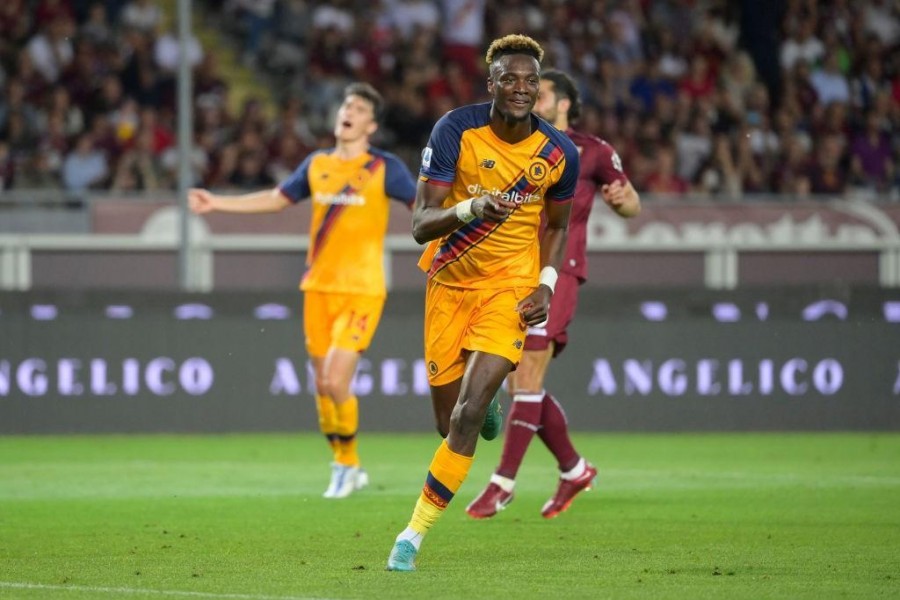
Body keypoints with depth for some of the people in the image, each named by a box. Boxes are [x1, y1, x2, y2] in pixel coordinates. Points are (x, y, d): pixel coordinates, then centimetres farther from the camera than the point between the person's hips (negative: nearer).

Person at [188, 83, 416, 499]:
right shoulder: (317, 164, 9)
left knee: (335, 382, -14)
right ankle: (347, 467, 22)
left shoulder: (384, 168, -4)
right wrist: (218, 203, 20)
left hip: (361, 290, -5)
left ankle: (347, 462, 9)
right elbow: (276, 199, 21)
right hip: (319, 288, 5)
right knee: (323, 386, 5)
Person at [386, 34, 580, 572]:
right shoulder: (456, 130, -14)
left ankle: (414, 535, -7)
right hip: (450, 280, 1)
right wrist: (470, 209, -37)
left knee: (467, 415, -18)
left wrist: (547, 283, -6)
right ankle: (488, 392, 48)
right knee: (450, 422, 8)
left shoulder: (560, 153, -7)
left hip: (510, 284, -1)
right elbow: (421, 224, -17)